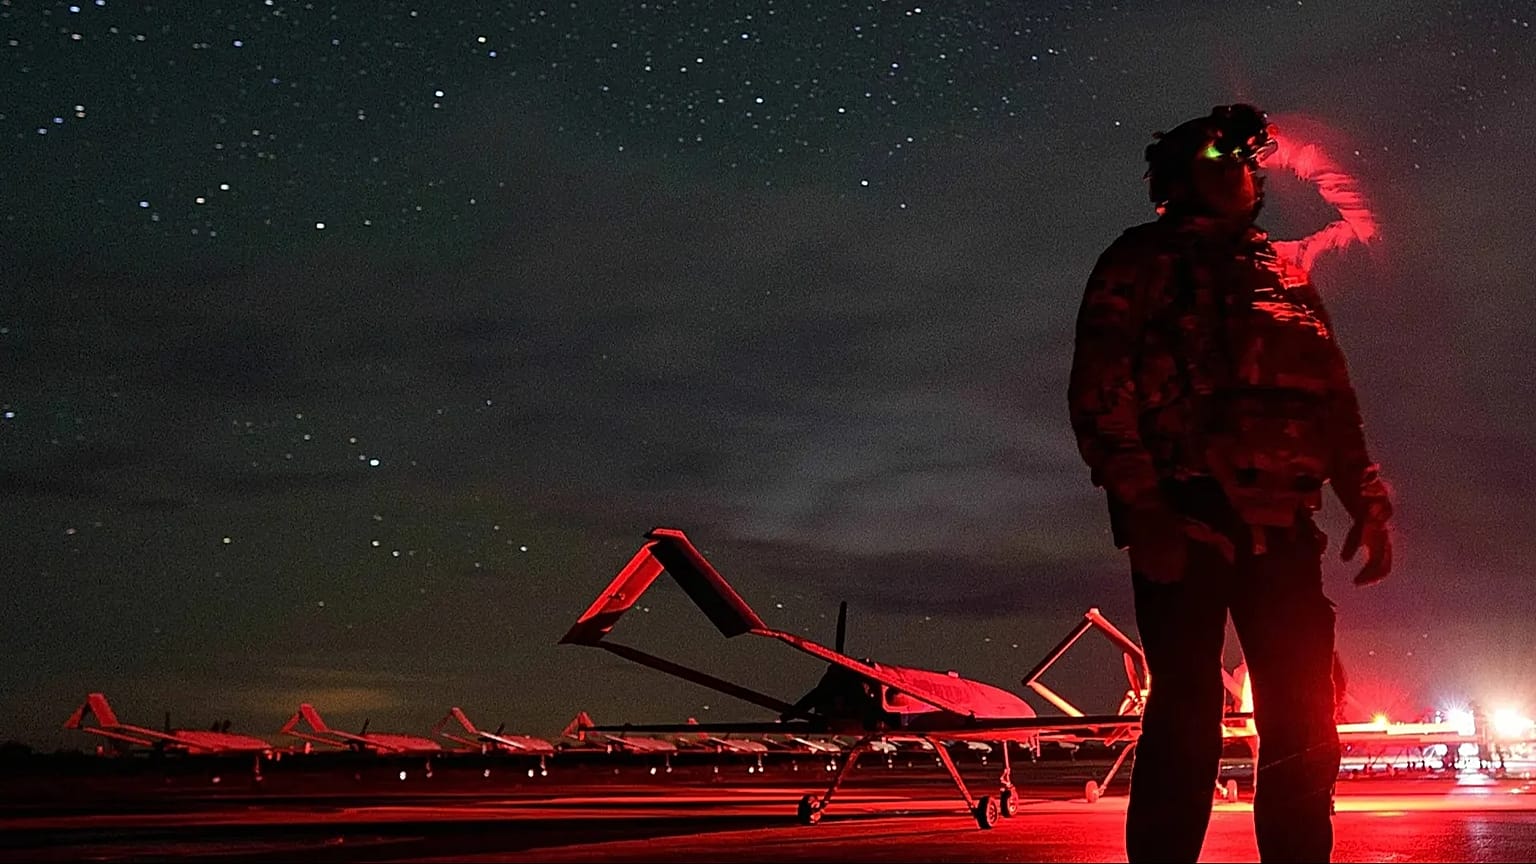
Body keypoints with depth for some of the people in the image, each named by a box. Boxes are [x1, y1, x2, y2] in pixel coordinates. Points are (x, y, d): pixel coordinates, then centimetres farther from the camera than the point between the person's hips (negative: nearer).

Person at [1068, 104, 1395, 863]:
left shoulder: (1286, 275, 24)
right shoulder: (1142, 262, 6)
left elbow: (1333, 398, 21)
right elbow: (1099, 391, -5)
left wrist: (1367, 499, 8)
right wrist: (1139, 503, -16)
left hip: (1281, 525, 6)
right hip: (1186, 518, -5)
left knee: (1304, 727, 4)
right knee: (1186, 720, -7)